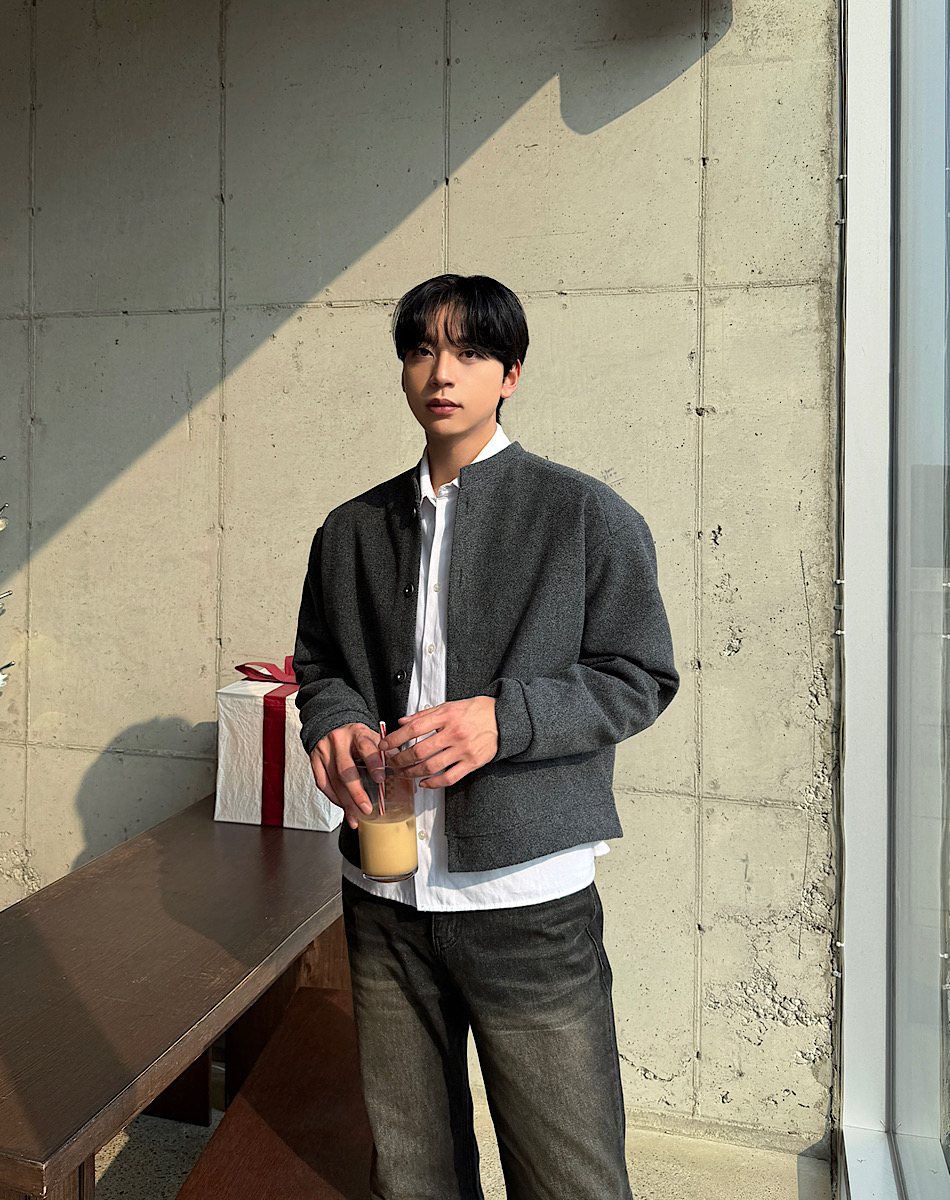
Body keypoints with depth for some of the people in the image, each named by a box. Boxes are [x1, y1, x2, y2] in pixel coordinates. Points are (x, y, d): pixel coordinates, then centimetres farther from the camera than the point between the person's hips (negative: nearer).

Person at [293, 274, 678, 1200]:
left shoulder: (586, 516, -4)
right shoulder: (352, 530, 9)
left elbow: (639, 678, -4)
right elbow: (319, 664, 17)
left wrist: (505, 718, -20)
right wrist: (333, 723, -6)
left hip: (527, 902, -3)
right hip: (384, 900, 4)